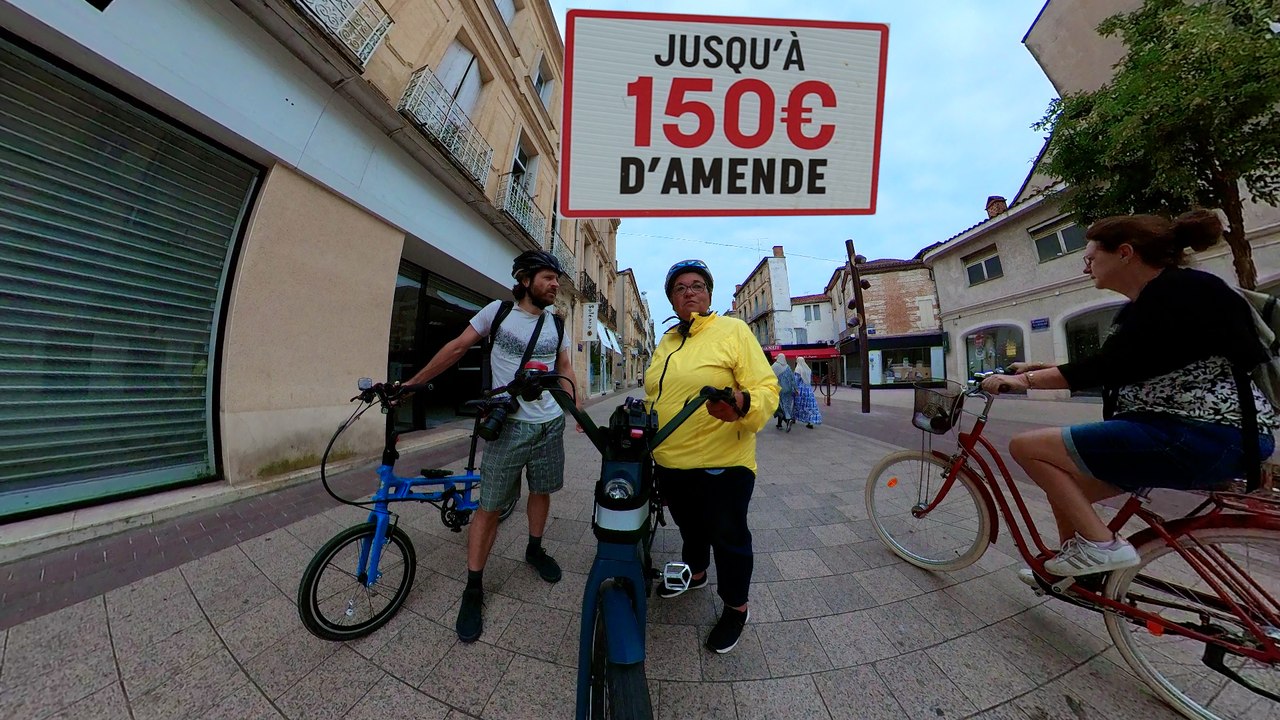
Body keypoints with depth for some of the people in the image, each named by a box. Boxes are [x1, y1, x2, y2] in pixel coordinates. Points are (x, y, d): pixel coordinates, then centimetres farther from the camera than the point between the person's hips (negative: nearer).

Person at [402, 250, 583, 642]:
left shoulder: (555, 321, 4)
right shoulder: (498, 311, -5)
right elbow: (457, 348, 1)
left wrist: (578, 406, -2)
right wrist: (410, 384, 3)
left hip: (551, 425, 4)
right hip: (509, 426, -3)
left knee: (541, 491, 19)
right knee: (490, 507, 3)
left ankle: (534, 549, 44)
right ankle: (473, 589, 24)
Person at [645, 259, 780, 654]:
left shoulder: (733, 330, -9)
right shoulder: (665, 342, 12)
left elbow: (767, 388, -15)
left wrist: (743, 405, -35)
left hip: (721, 463, -6)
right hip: (669, 463, 6)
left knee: (729, 539, 13)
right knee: (690, 529, 27)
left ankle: (736, 607, 39)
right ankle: (695, 572, 55)